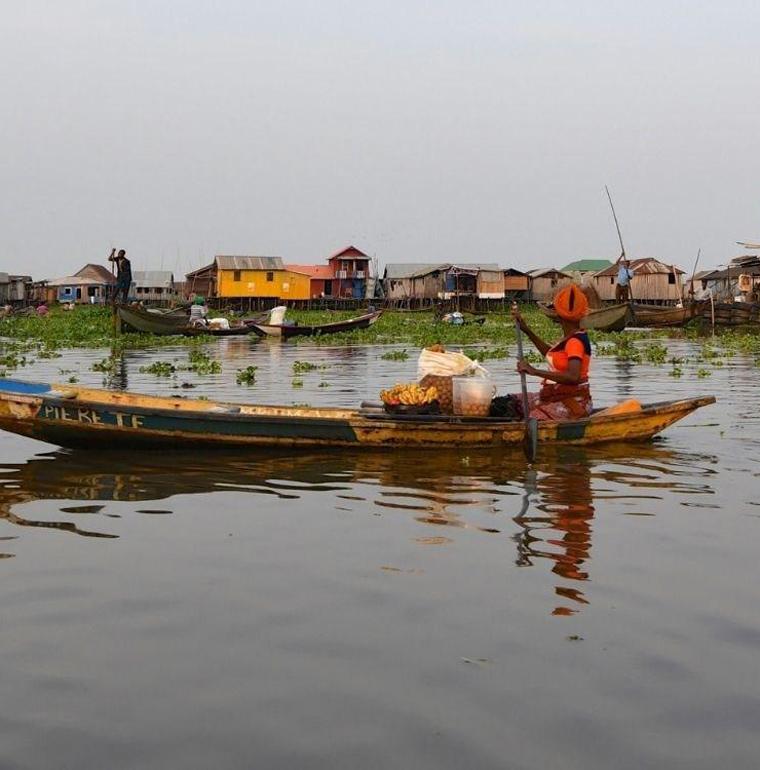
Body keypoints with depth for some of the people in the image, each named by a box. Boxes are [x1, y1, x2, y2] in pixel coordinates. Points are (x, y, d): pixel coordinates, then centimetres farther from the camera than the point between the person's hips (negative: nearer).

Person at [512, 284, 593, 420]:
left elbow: (573, 377, -32)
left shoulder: (575, 341, -18)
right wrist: (526, 330, 27)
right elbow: (551, 355, 31)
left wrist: (534, 371, -32)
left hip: (572, 404, -10)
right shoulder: (572, 338, 11)